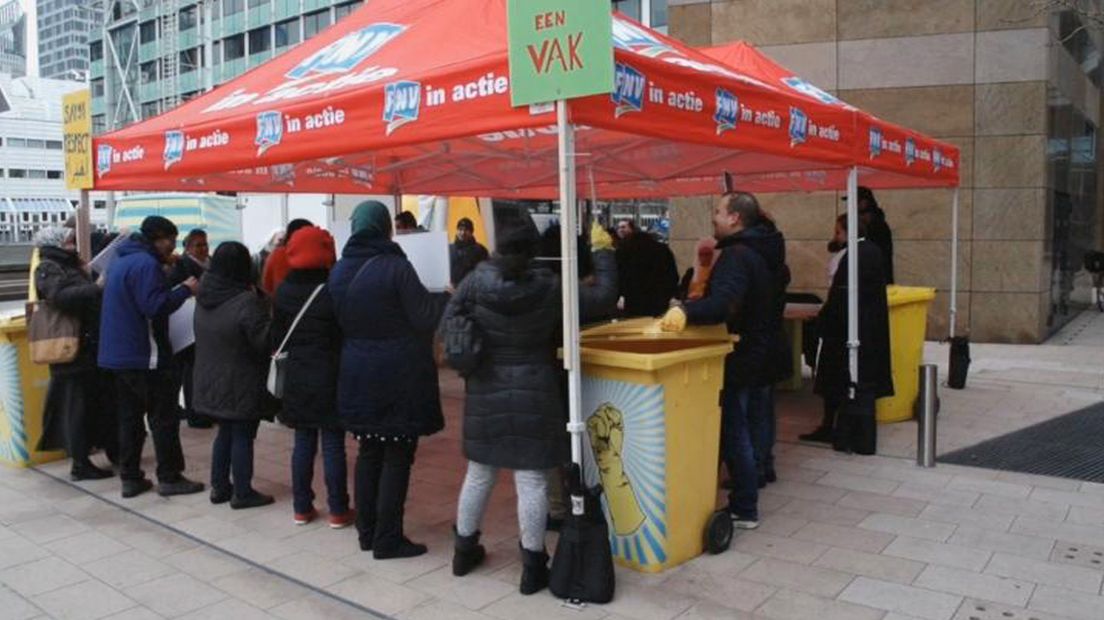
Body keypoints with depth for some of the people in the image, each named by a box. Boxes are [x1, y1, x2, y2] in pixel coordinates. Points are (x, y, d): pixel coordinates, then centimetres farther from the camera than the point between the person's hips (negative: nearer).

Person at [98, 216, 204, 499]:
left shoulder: (121, 261, 16)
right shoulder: (146, 264, -16)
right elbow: (155, 306, -25)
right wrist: (185, 290, -13)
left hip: (118, 354, 10)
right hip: (145, 356, -10)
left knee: (129, 417, 12)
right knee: (164, 417, -1)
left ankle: (130, 478, 16)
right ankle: (169, 478, 4)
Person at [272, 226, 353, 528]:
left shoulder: (283, 291, 2)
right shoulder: (332, 291, -14)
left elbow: (277, 338, 8)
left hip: (297, 378, 5)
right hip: (330, 378, -5)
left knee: (303, 443, 13)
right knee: (333, 445, 2)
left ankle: (302, 507, 19)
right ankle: (338, 511, 8)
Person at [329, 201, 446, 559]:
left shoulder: (339, 271, 4)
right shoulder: (395, 267, -17)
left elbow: (339, 321, 12)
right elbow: (425, 317, -14)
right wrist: (447, 299, 2)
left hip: (357, 375, 7)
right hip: (399, 377, -6)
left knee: (368, 453, 16)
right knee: (397, 457, 3)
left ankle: (366, 532, 25)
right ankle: (387, 539, 9)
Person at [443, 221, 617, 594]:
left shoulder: (475, 282, -5)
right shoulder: (550, 288, -9)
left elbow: (447, 328, -1)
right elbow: (604, 297, -2)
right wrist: (603, 251, 9)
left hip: (485, 395, 3)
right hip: (534, 396, -3)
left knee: (479, 475, 17)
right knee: (532, 482, 3)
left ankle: (464, 550, 33)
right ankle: (533, 567, 12)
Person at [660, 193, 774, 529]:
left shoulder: (735, 256, -20)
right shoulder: (750, 253, 14)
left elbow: (724, 302, -38)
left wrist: (687, 311, -54)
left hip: (736, 360, -10)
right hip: (748, 353, 10)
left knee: (732, 433, -1)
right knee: (736, 430, 17)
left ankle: (744, 510, 9)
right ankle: (743, 502, 26)